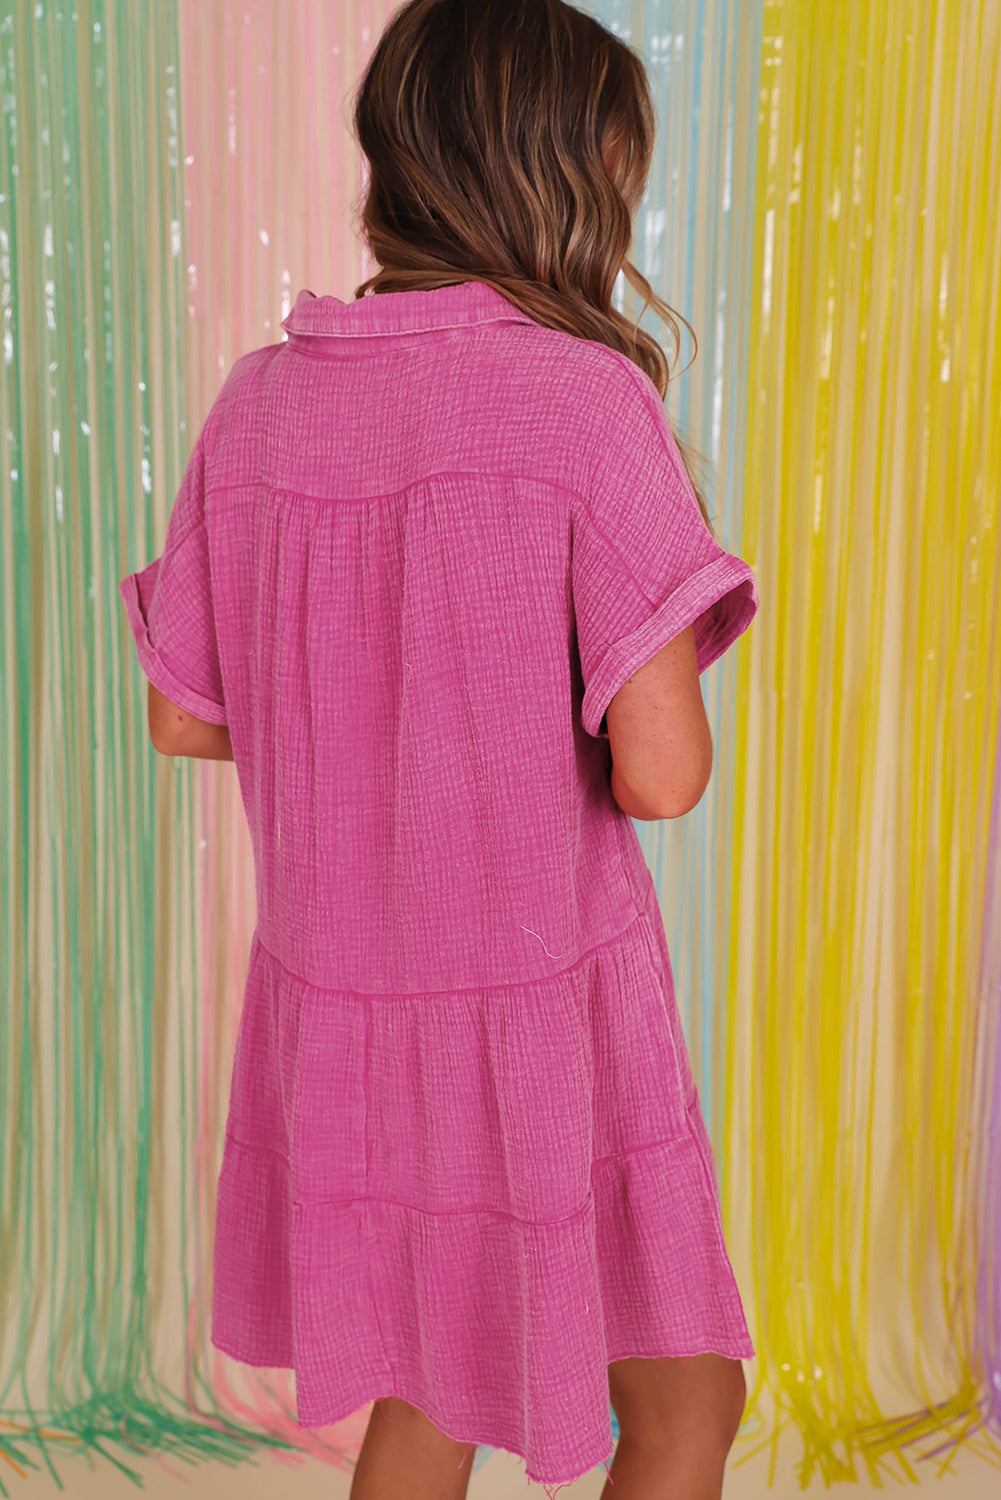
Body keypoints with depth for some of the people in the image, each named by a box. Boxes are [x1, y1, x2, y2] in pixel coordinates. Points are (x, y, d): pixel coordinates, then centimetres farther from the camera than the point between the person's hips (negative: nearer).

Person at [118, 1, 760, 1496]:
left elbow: (184, 717, 6)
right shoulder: (587, 394, -16)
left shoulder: (262, 399, -1)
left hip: (335, 995, 6)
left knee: (433, 1380, 27)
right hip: (545, 1002, -5)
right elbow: (660, 773, -20)